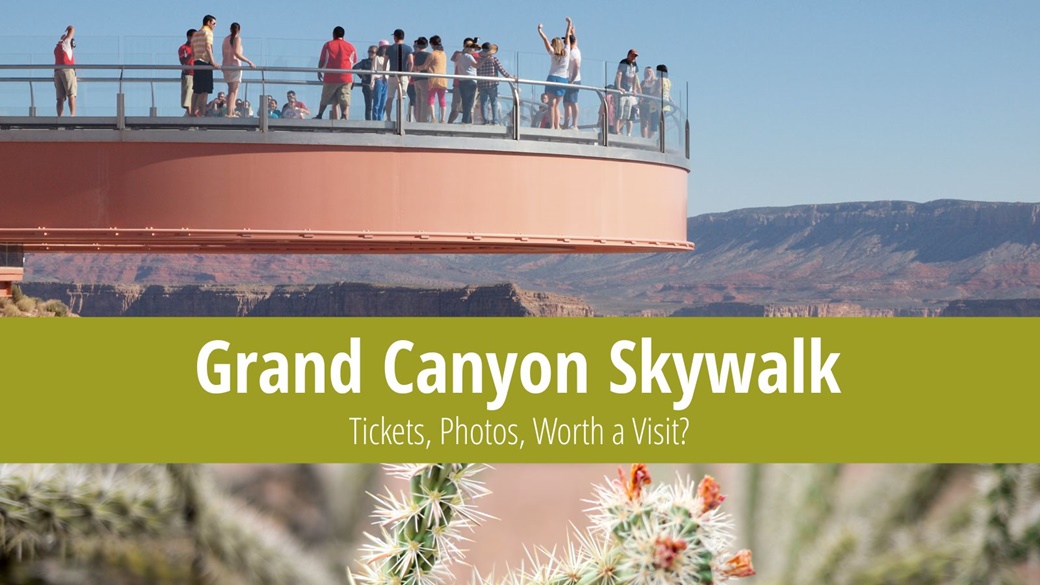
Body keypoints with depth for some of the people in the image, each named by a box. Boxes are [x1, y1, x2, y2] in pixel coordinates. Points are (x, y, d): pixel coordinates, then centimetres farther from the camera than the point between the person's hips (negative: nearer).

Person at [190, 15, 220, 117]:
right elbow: (208, 47, -18)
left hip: (196, 63, 8)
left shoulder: (195, 34, 21)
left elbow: (192, 52, 20)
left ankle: (193, 112, 8)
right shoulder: (208, 32, -4)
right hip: (205, 63, -8)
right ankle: (201, 113, -16)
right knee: (205, 90, -10)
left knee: (196, 90, 10)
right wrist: (213, 62, -23)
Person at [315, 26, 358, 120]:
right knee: (345, 100, -6)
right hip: (346, 77, 0)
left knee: (325, 98, 11)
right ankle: (345, 117, -23)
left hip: (330, 77, 0)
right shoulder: (350, 46, 9)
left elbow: (322, 60, 5)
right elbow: (354, 62, 15)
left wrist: (319, 71, 17)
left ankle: (319, 115, 14)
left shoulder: (328, 45, 5)